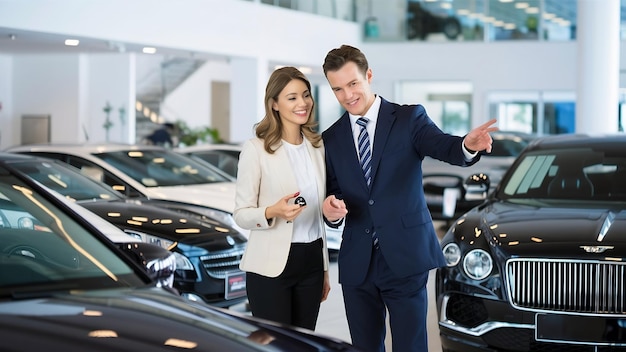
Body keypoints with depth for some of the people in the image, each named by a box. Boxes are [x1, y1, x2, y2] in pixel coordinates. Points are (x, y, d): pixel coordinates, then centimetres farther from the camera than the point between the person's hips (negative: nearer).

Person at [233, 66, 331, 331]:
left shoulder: (317, 147, 10)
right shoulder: (256, 149, -7)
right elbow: (241, 214, -6)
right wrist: (272, 212, -27)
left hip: (311, 262, 5)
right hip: (271, 267, -5)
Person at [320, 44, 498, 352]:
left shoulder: (409, 119, -1)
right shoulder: (331, 139, 8)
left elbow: (443, 147, -19)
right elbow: (333, 194, 13)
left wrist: (468, 146, -42)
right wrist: (330, 211, -11)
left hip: (405, 257, -3)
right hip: (357, 265, 3)